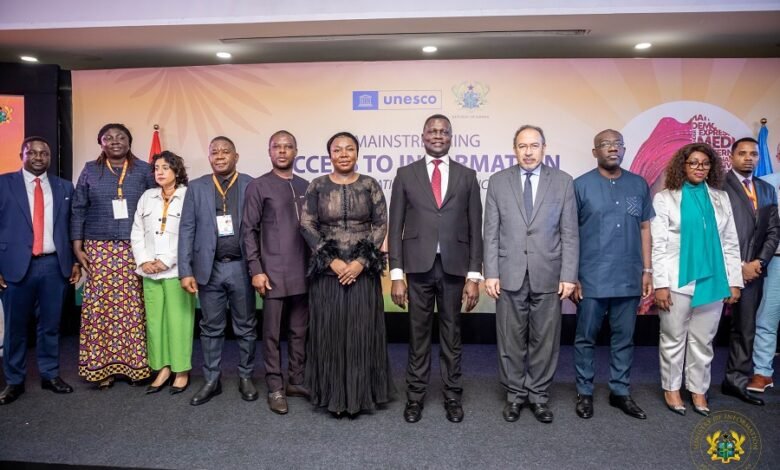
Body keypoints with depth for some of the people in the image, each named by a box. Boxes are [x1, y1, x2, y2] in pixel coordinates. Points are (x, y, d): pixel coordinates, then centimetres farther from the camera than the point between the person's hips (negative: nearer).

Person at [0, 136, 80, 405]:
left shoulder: (64, 187, 10)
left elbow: (71, 227, 11)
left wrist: (74, 261, 6)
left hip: (55, 265, 2)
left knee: (51, 324, 10)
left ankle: (50, 375, 24)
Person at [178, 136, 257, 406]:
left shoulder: (251, 186, 0)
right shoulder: (196, 187, 6)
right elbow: (187, 230, 3)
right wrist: (186, 271, -4)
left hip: (241, 267, -1)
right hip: (209, 268, 2)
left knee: (246, 327, 9)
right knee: (211, 328, 11)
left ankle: (245, 377, 24)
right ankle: (211, 380, 24)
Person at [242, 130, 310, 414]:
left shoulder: (305, 187, 11)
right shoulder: (258, 187, -1)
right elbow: (249, 230, -3)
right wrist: (256, 270, -9)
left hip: (303, 273, 4)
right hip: (273, 273, -4)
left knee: (299, 331, 11)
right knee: (272, 333, 3)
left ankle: (296, 381, 24)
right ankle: (275, 388, 15)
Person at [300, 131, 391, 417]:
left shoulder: (370, 185, 3)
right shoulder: (317, 186, 3)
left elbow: (381, 225, -2)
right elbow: (307, 226, -2)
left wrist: (362, 261, -12)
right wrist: (331, 260, -11)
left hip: (363, 270, 0)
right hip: (328, 270, 0)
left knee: (361, 332, 5)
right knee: (330, 332, 5)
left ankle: (359, 396, 20)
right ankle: (334, 396, 20)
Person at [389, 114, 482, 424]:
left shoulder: (467, 176, 6)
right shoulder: (406, 175, 4)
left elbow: (475, 229, 3)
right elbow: (395, 228, 1)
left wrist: (474, 275, -3)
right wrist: (396, 274, -5)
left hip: (454, 266, 1)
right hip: (419, 266, 0)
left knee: (451, 334, 11)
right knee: (418, 334, 9)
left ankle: (452, 396, 25)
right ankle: (415, 396, 23)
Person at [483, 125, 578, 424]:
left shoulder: (563, 182, 3)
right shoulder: (498, 182, 4)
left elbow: (570, 234, 1)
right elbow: (491, 233, 2)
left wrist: (568, 275, -5)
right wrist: (491, 273, -4)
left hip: (548, 276, 0)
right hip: (509, 275, 0)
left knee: (545, 340, 9)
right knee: (511, 340, 8)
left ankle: (538, 395, 25)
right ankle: (515, 393, 25)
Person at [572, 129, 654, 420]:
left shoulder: (639, 185, 7)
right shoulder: (581, 185, -3)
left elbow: (644, 229, 11)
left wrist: (647, 270, 6)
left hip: (629, 279, 3)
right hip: (591, 279, -3)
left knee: (624, 339, 12)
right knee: (586, 338, 7)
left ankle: (620, 391, 26)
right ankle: (584, 392, 21)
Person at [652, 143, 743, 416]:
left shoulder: (721, 199, 10)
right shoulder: (665, 198, 0)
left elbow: (730, 243, 10)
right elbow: (659, 245, -5)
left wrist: (734, 282, 5)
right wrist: (660, 283, -10)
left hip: (713, 280, 3)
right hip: (678, 281, -3)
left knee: (703, 341, 11)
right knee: (673, 339, 7)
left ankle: (698, 390, 24)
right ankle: (671, 388, 21)